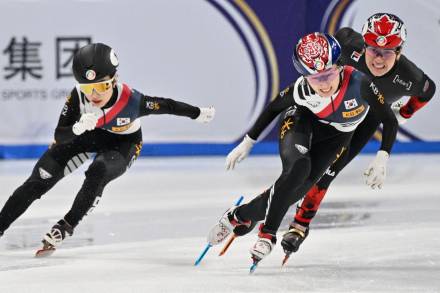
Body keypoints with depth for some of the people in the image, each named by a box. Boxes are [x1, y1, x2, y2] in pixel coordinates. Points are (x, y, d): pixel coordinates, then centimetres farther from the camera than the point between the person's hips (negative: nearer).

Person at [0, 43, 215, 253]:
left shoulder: (131, 101, -37)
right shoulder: (77, 96, -32)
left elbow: (165, 106, -21)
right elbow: (59, 136, -30)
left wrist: (199, 114, -10)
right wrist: (78, 128, -52)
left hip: (123, 143, -2)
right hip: (86, 135, 2)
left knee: (98, 173, -31)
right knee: (40, 179, -9)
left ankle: (66, 226, -11)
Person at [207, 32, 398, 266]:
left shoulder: (359, 84, -37)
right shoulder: (301, 89, -31)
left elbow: (389, 121, -22)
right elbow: (274, 107, -10)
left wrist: (381, 158, -28)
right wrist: (247, 143, -5)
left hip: (335, 135, 1)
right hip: (302, 120, -1)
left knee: (303, 184, -16)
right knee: (298, 169, -28)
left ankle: (242, 215, 2)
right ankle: (267, 233, -15)